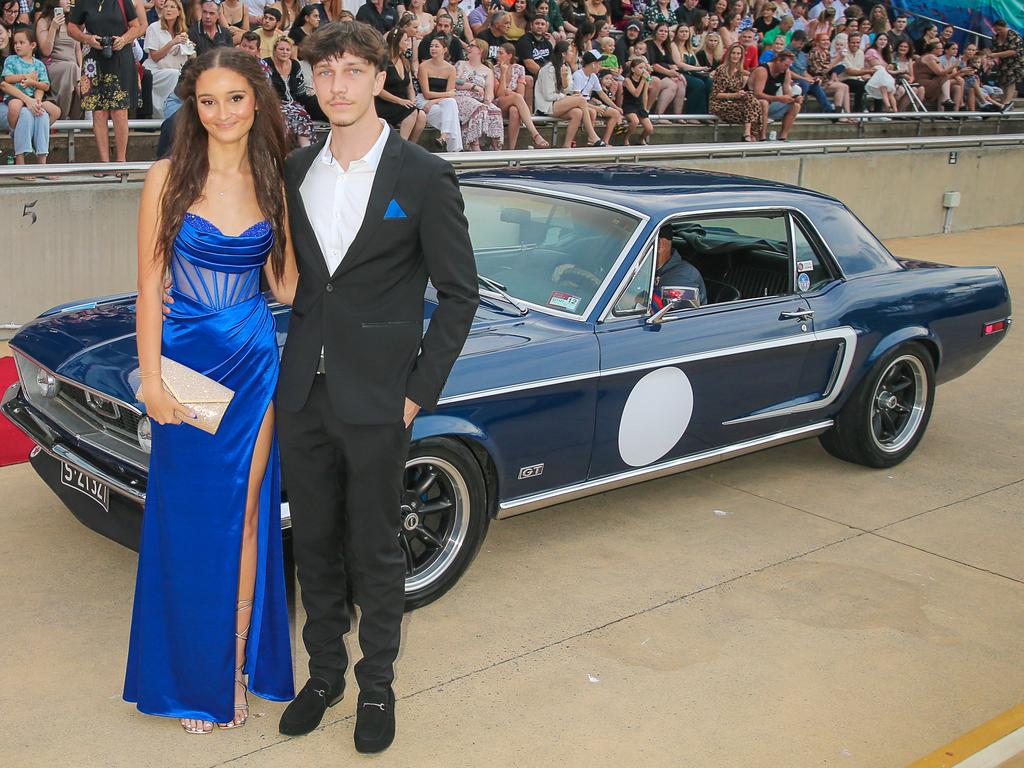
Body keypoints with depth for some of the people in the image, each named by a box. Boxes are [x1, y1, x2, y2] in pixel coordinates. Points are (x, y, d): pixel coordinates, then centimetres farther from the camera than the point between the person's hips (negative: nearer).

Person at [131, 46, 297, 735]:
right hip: (187, 366, -2)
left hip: (256, 366, 2)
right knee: (190, 520, 6)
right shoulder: (169, 178, -4)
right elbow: (149, 286, -4)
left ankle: (237, 665, 22)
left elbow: (287, 283, 4)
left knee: (245, 515, 8)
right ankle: (193, 677, 22)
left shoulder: (272, 184, 4)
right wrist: (152, 380, -10)